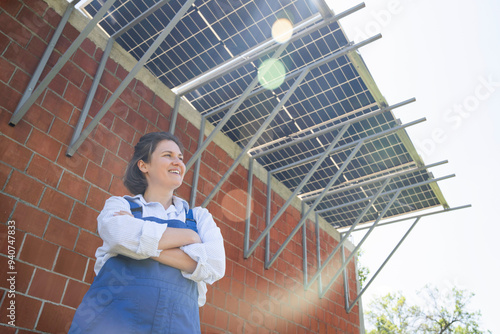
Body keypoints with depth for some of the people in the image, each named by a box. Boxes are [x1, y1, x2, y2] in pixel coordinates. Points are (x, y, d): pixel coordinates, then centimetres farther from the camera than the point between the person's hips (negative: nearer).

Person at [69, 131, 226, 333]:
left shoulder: (200, 217, 12)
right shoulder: (119, 205, 10)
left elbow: (215, 265, -7)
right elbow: (121, 234, -15)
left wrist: (144, 245, -10)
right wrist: (189, 236, -5)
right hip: (112, 316, -1)